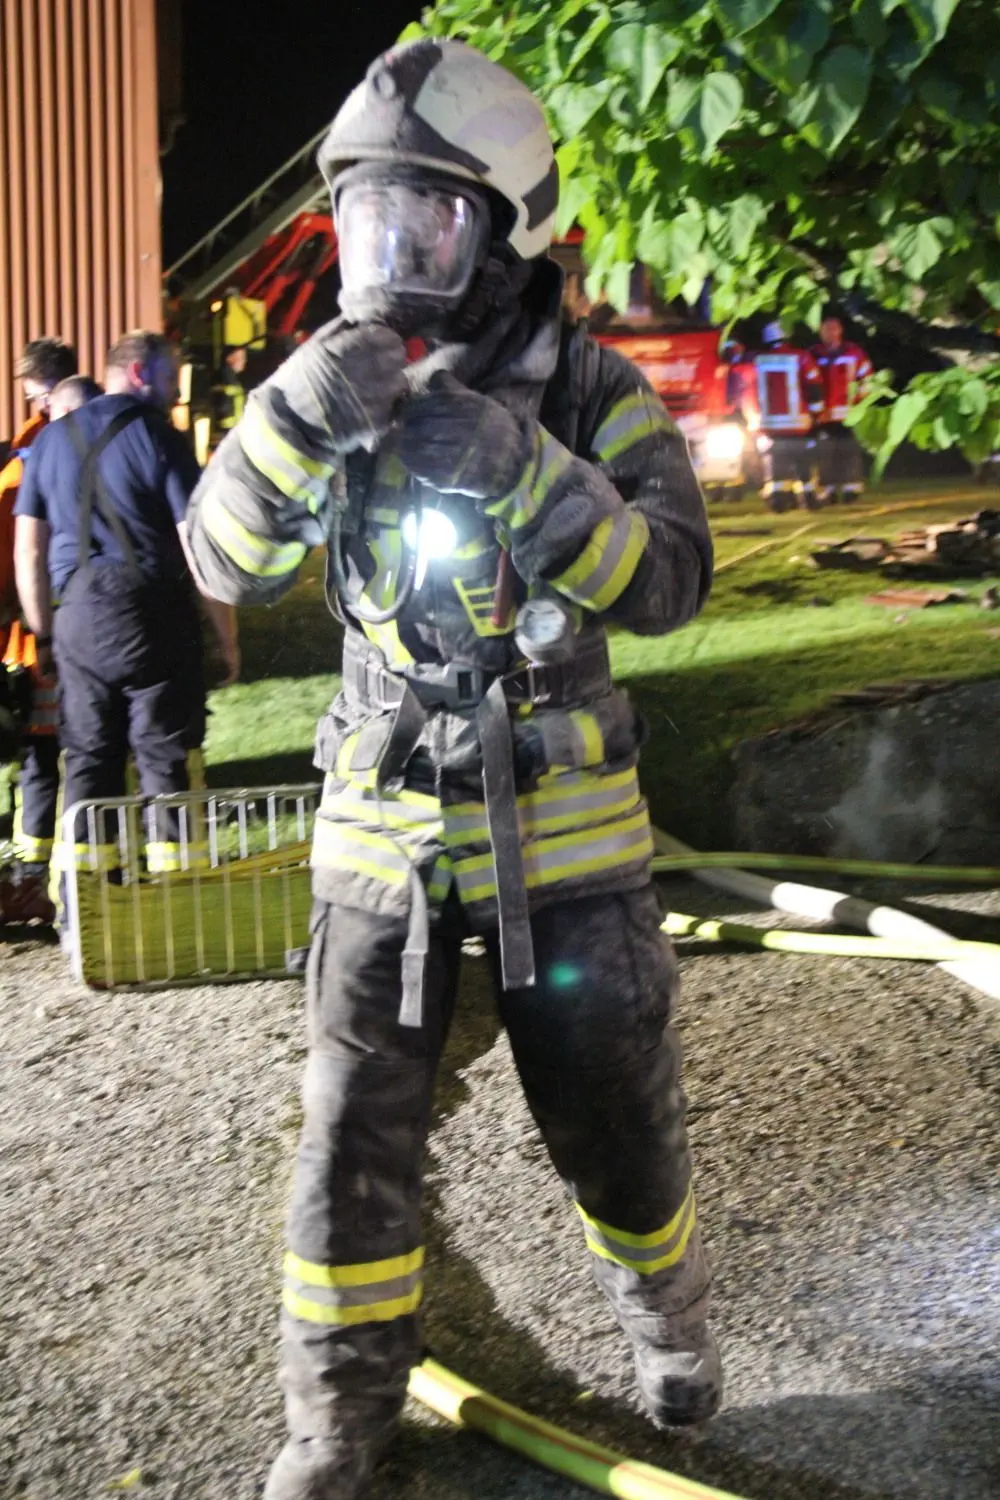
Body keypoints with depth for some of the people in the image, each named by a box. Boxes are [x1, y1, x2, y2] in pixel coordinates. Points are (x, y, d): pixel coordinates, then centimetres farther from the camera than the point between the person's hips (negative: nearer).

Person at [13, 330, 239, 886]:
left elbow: (29, 551, 11)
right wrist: (228, 634, -4)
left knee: (88, 758, 10)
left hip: (78, 616, 5)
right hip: (153, 613, -5)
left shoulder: (53, 439, 11)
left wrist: (45, 633, 17)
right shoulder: (159, 437, -5)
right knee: (167, 756, 2)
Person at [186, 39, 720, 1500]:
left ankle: (667, 1313, 43)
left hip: (562, 828, -1)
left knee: (613, 1118, 13)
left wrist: (523, 474, -31)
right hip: (384, 826, 2)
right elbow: (227, 564, -6)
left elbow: (669, 584, -17)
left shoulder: (595, 391, -6)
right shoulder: (339, 388, 2)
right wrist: (293, 422, -24)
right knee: (354, 1135, 6)